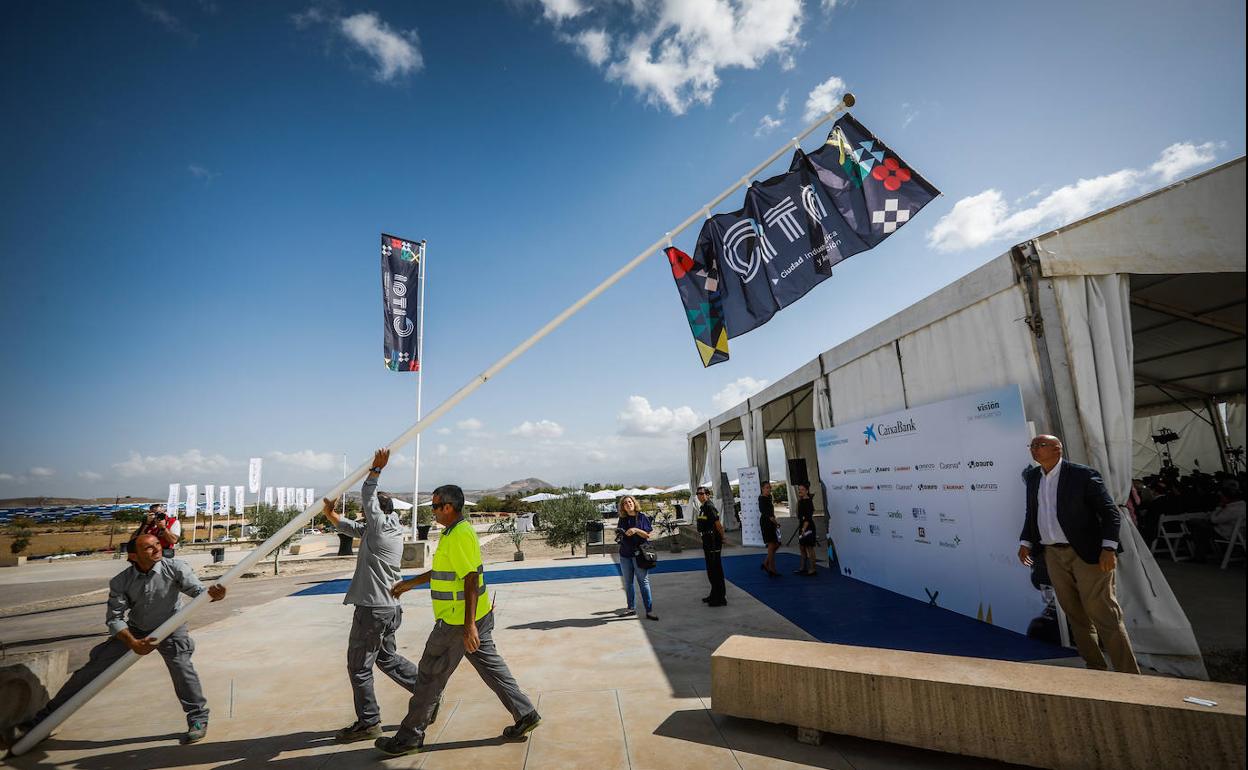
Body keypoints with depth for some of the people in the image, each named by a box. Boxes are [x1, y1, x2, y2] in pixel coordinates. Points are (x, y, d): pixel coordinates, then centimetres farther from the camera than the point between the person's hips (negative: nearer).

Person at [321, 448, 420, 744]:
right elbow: (350, 527, 17)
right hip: (389, 608, 9)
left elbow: (368, 498, -16)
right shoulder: (388, 530, 12)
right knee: (387, 658, 21)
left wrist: (376, 469, -14)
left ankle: (368, 722, 15)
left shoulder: (381, 527, -15)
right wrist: (330, 513, 4)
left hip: (373, 610, -9)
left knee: (359, 667, 5)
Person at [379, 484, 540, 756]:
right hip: (475, 618, 10)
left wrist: (469, 626, -26)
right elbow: (443, 570, 24)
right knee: (491, 666, 15)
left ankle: (410, 736, 22)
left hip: (458, 622, -10)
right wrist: (410, 583, 29)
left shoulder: (460, 535, -21)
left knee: (430, 675, 6)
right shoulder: (454, 532, 11)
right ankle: (525, 714, 20)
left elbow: (471, 580, -26)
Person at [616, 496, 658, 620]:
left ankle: (649, 611, -2)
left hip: (639, 553, -4)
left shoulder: (642, 517, -2)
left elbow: (648, 535, -5)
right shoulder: (622, 519, 8)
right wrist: (619, 534, -6)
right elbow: (618, 534, 17)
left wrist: (636, 530, -18)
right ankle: (630, 608, 22)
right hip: (625, 554, 4)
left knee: (644, 582, -5)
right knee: (628, 583, 11)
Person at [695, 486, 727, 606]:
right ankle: (714, 594, 31)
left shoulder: (709, 507, -18)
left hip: (713, 541, -10)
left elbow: (718, 524, -20)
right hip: (707, 540, 10)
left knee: (716, 569, -4)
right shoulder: (702, 507, 13)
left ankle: (721, 598, 4)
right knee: (710, 569, 19)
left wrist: (722, 537, -8)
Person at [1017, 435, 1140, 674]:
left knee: (1104, 615, -3)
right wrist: (1025, 542, 9)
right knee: (1076, 616, 13)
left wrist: (1108, 548, -19)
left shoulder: (1084, 475, -9)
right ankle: (1096, 669, 25)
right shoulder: (1032, 476, 8)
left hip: (1088, 554, -5)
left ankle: (1128, 675, 8)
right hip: (1054, 555, 5)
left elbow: (1111, 512, -9)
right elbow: (1031, 513, 18)